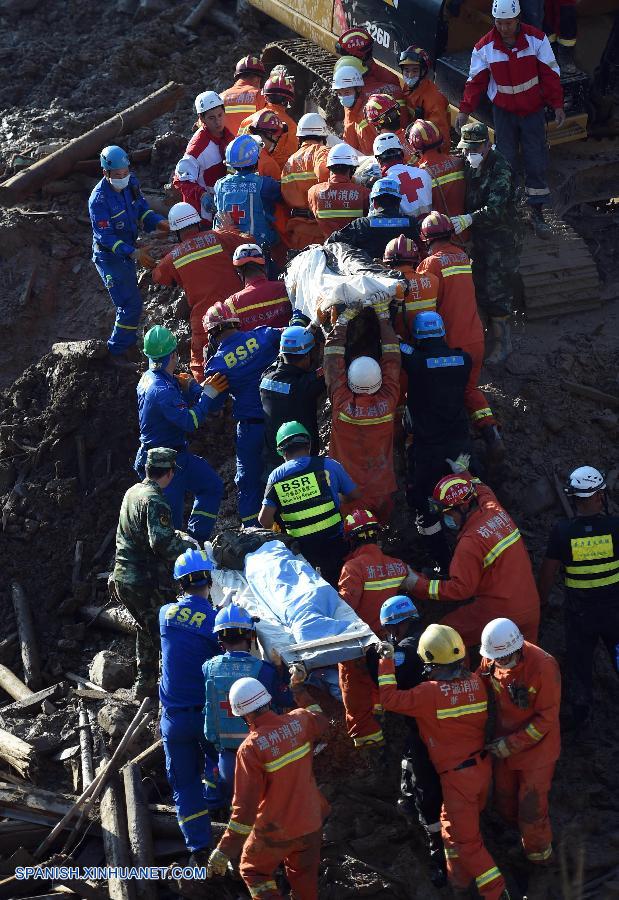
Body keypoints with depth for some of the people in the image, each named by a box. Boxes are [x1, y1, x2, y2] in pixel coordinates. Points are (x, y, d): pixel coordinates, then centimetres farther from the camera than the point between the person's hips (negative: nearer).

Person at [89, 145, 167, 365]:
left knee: (129, 301, 22)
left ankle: (127, 341, 42)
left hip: (127, 252, 8)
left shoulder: (131, 184, -8)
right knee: (131, 304, -9)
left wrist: (158, 222, -17)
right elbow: (105, 236, -28)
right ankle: (117, 352, 5)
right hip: (110, 257, -8)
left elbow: (143, 210, 4)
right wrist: (134, 253, -37)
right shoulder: (99, 199, -29)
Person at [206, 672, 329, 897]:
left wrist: (224, 852, -20)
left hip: (275, 832, -5)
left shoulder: (250, 748, -25)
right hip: (311, 823, 5)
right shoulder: (299, 720, -12)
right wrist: (300, 691, 28)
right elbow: (321, 720, 16)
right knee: (304, 875, 24)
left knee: (254, 872, 18)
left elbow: (245, 805, -25)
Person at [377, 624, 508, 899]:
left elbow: (390, 698, -18)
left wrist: (387, 660, -7)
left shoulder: (431, 693, -23)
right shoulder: (475, 682, -4)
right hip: (483, 766, 7)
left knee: (465, 838, 4)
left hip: (457, 775, -7)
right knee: (454, 826, 25)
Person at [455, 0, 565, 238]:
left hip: (533, 111, 0)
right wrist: (465, 110, -10)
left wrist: (557, 105, -7)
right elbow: (475, 81, -2)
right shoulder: (484, 47, -9)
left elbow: (550, 74, -5)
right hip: (503, 111, 0)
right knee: (506, 163, 0)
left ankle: (537, 212, 11)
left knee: (536, 163, 2)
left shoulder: (536, 39, -11)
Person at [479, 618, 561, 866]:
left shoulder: (543, 666, -30)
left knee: (531, 807, 3)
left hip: (537, 748, -5)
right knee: (504, 802, 19)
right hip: (504, 743, 5)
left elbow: (547, 718, -22)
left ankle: (538, 852, 30)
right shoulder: (491, 660, -14)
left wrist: (512, 744, -21)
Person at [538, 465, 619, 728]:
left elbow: (547, 571, -8)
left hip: (579, 612, 0)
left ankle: (580, 712, 34)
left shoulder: (562, 532, -18)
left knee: (579, 660, 20)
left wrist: (540, 601, 8)